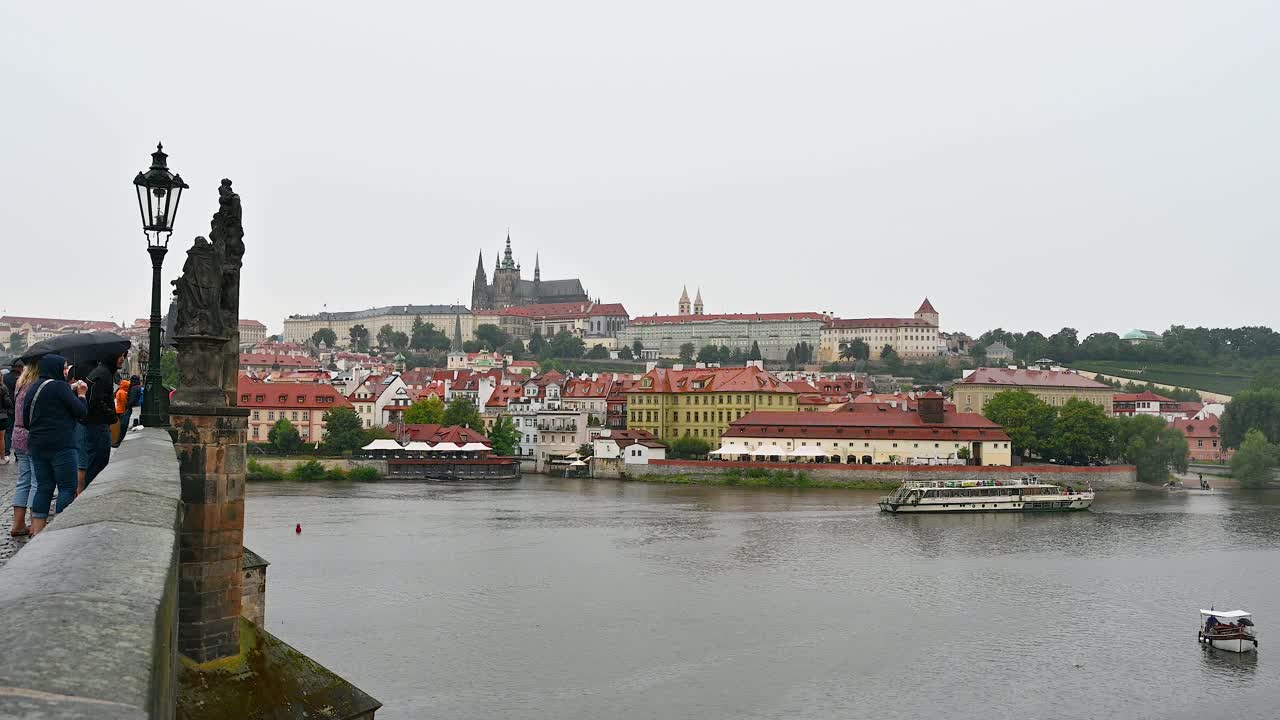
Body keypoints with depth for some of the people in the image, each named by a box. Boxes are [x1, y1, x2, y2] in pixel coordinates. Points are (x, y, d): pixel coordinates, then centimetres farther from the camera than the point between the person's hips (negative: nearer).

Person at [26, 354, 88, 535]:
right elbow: (81, 412, -11)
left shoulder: (32, 388, 12)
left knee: (43, 487, 12)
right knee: (68, 487, -1)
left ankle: (36, 532, 10)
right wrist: (81, 394, 4)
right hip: (61, 445, -8)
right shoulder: (60, 386, -11)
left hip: (36, 445, 8)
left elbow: (26, 420, 17)